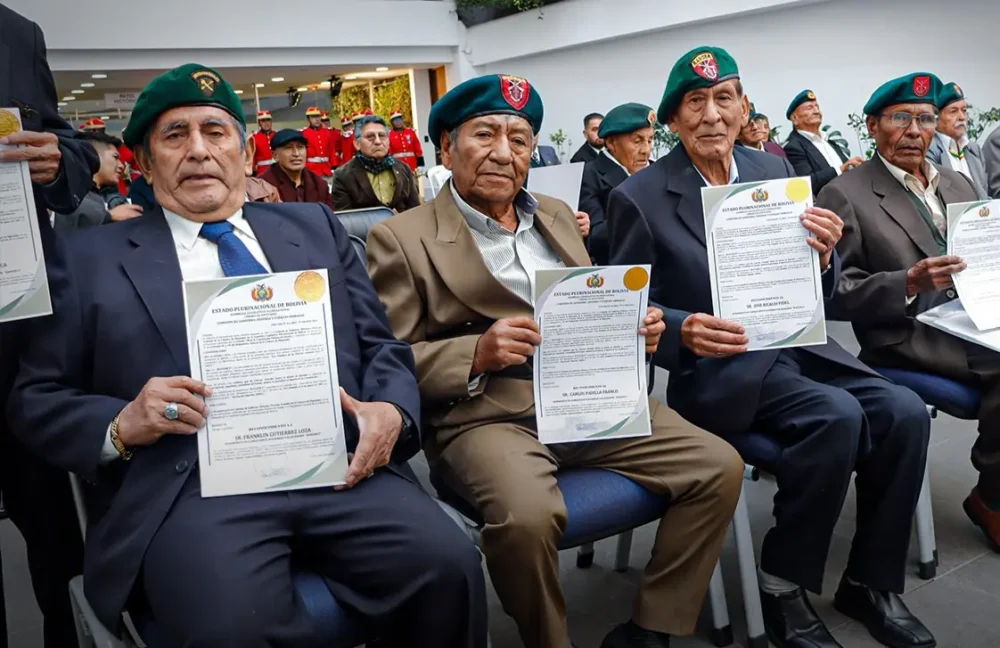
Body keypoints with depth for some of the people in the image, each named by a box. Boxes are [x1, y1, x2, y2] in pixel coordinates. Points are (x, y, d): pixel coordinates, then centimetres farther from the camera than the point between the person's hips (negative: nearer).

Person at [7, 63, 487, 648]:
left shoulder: (315, 227, 19)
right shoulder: (93, 258, 14)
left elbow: (380, 346, 16)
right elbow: (35, 400, 11)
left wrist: (392, 411, -5)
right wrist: (122, 424, -9)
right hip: (190, 485, -2)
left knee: (449, 564, -22)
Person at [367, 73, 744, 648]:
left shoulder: (556, 215, 18)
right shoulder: (401, 238, 0)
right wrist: (477, 354, -21)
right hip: (486, 415, -5)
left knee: (719, 468, -8)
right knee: (527, 516, -34)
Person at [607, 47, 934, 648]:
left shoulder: (775, 170, 6)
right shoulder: (640, 198, -8)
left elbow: (815, 294, 9)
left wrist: (824, 254, -15)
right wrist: (682, 330, -26)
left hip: (796, 345, 5)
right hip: (718, 368, -5)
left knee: (905, 412, -15)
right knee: (839, 416, -27)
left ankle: (871, 581, 6)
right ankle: (783, 584, -6)